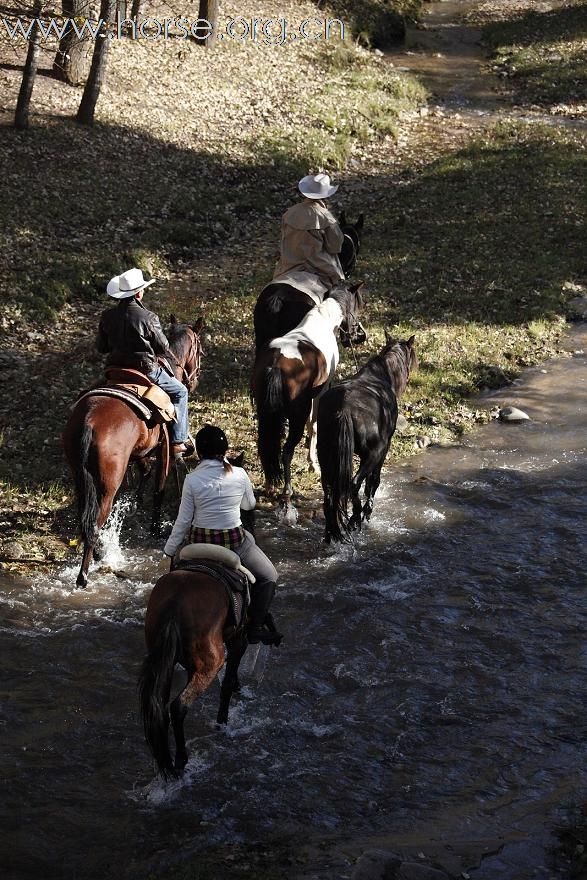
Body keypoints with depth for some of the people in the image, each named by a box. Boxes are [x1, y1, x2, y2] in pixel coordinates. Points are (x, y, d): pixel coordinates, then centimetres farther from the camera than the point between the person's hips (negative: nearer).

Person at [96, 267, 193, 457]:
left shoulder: (107, 316, -3)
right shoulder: (147, 317, -18)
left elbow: (101, 347, 7)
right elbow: (163, 347, -9)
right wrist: (171, 358, 13)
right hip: (145, 369, -5)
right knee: (179, 392, 14)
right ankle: (178, 441, 13)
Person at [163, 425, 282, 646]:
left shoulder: (192, 479, -12)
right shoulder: (240, 475, -9)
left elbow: (183, 521, -6)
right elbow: (250, 505, 9)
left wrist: (170, 551, 6)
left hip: (201, 542, 2)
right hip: (234, 542, -2)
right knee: (268, 577, 16)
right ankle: (256, 627, 9)